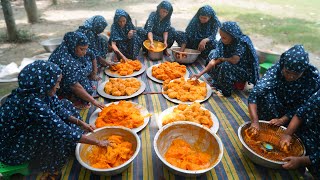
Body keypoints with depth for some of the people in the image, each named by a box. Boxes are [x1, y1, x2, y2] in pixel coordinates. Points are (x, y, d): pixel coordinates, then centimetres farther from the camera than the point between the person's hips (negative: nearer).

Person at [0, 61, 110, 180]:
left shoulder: (39, 91, -14)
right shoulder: (32, 103, -37)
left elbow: (59, 109, 2)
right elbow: (64, 132, -34)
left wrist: (81, 123, -8)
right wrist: (97, 142, -25)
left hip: (24, 131, 8)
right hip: (10, 150, -8)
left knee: (65, 104, 1)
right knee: (53, 129, -29)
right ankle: (50, 169, -4)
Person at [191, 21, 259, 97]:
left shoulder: (242, 42, -26)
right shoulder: (222, 42, -10)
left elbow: (234, 60, -37)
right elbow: (214, 60, -15)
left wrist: (222, 59, -16)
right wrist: (200, 73, -23)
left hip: (244, 71, -7)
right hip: (234, 67, 7)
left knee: (225, 66, -35)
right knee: (213, 54, 6)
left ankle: (226, 91, -12)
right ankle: (217, 81, 19)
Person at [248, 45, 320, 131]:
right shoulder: (276, 70, -29)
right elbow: (254, 94, -38)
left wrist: (282, 120, -29)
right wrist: (255, 121, -47)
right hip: (278, 105, -1)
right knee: (265, 95, -28)